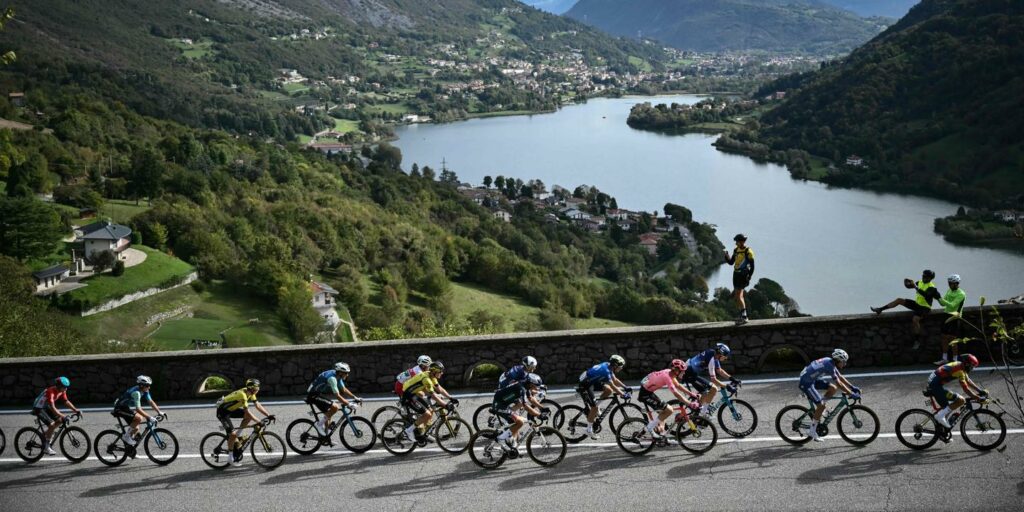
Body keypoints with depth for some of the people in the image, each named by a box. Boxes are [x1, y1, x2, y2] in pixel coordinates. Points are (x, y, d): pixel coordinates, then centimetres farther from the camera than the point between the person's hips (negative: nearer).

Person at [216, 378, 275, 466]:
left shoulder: (250, 393, -5)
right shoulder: (242, 394, -32)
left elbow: (258, 405, -4)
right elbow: (247, 411, -34)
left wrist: (269, 415, -13)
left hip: (231, 409, 9)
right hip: (222, 412, -9)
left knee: (248, 417, -7)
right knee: (232, 434, -16)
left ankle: (238, 436, 7)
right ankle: (231, 458, -2)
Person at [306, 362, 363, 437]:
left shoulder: (338, 376, 3)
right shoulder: (332, 378, -26)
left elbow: (344, 389, 15)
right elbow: (337, 396, -29)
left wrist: (355, 397, 8)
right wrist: (349, 404, -28)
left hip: (320, 394, 10)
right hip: (314, 396, -10)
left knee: (328, 414, 14)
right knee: (335, 407, -22)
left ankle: (324, 436, 24)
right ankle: (319, 424, -10)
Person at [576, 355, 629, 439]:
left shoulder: (608, 366, 0)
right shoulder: (605, 370, -27)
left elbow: (615, 380, 12)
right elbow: (613, 386, -28)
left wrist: (625, 387, 5)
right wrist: (623, 394, -25)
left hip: (592, 382, 9)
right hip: (585, 386, -9)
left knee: (608, 390, -3)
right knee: (594, 408, -10)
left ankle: (596, 405, 13)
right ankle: (589, 430, 2)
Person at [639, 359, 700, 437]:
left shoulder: (669, 372, 1)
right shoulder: (667, 377, -26)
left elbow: (678, 386, 14)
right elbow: (676, 394, -29)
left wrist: (691, 393, 8)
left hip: (648, 391, 10)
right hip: (645, 394, -10)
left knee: (663, 411, 17)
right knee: (669, 410, -12)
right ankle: (650, 428, -3)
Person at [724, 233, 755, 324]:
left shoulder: (748, 252, -12)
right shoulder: (736, 250, 9)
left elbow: (752, 266, -10)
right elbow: (731, 262, 14)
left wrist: (749, 277, -14)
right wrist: (727, 256, -4)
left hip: (743, 275, -8)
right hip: (736, 274, 8)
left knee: (738, 295, -14)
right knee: (739, 295, 14)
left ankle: (744, 316, -13)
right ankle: (742, 315, 23)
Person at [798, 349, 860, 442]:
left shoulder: (831, 363, 6)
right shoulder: (829, 365, -23)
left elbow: (840, 377, 18)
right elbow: (839, 383, -23)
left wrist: (852, 387, 14)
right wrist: (852, 394, -19)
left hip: (813, 380, 10)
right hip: (806, 383, -10)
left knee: (833, 388, 4)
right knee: (821, 406, -13)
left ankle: (817, 411, 13)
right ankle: (812, 431, -3)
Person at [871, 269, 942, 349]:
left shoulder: (931, 287, -19)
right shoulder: (920, 282, 3)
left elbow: (926, 295, -39)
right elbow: (908, 286, 8)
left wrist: (916, 287, -44)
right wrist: (906, 283, -16)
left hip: (924, 307, -8)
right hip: (917, 304, 8)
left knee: (915, 320, -31)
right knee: (899, 300, -3)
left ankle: (917, 341, -19)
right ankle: (880, 309, -1)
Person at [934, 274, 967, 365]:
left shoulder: (961, 294, -12)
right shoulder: (949, 291, 12)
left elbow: (952, 305, -22)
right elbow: (943, 304, 13)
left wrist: (942, 299, -23)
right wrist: (939, 299, -6)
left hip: (954, 317, -8)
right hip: (947, 315, 8)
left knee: (952, 338, -9)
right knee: (944, 337, 8)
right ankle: (944, 358, 16)